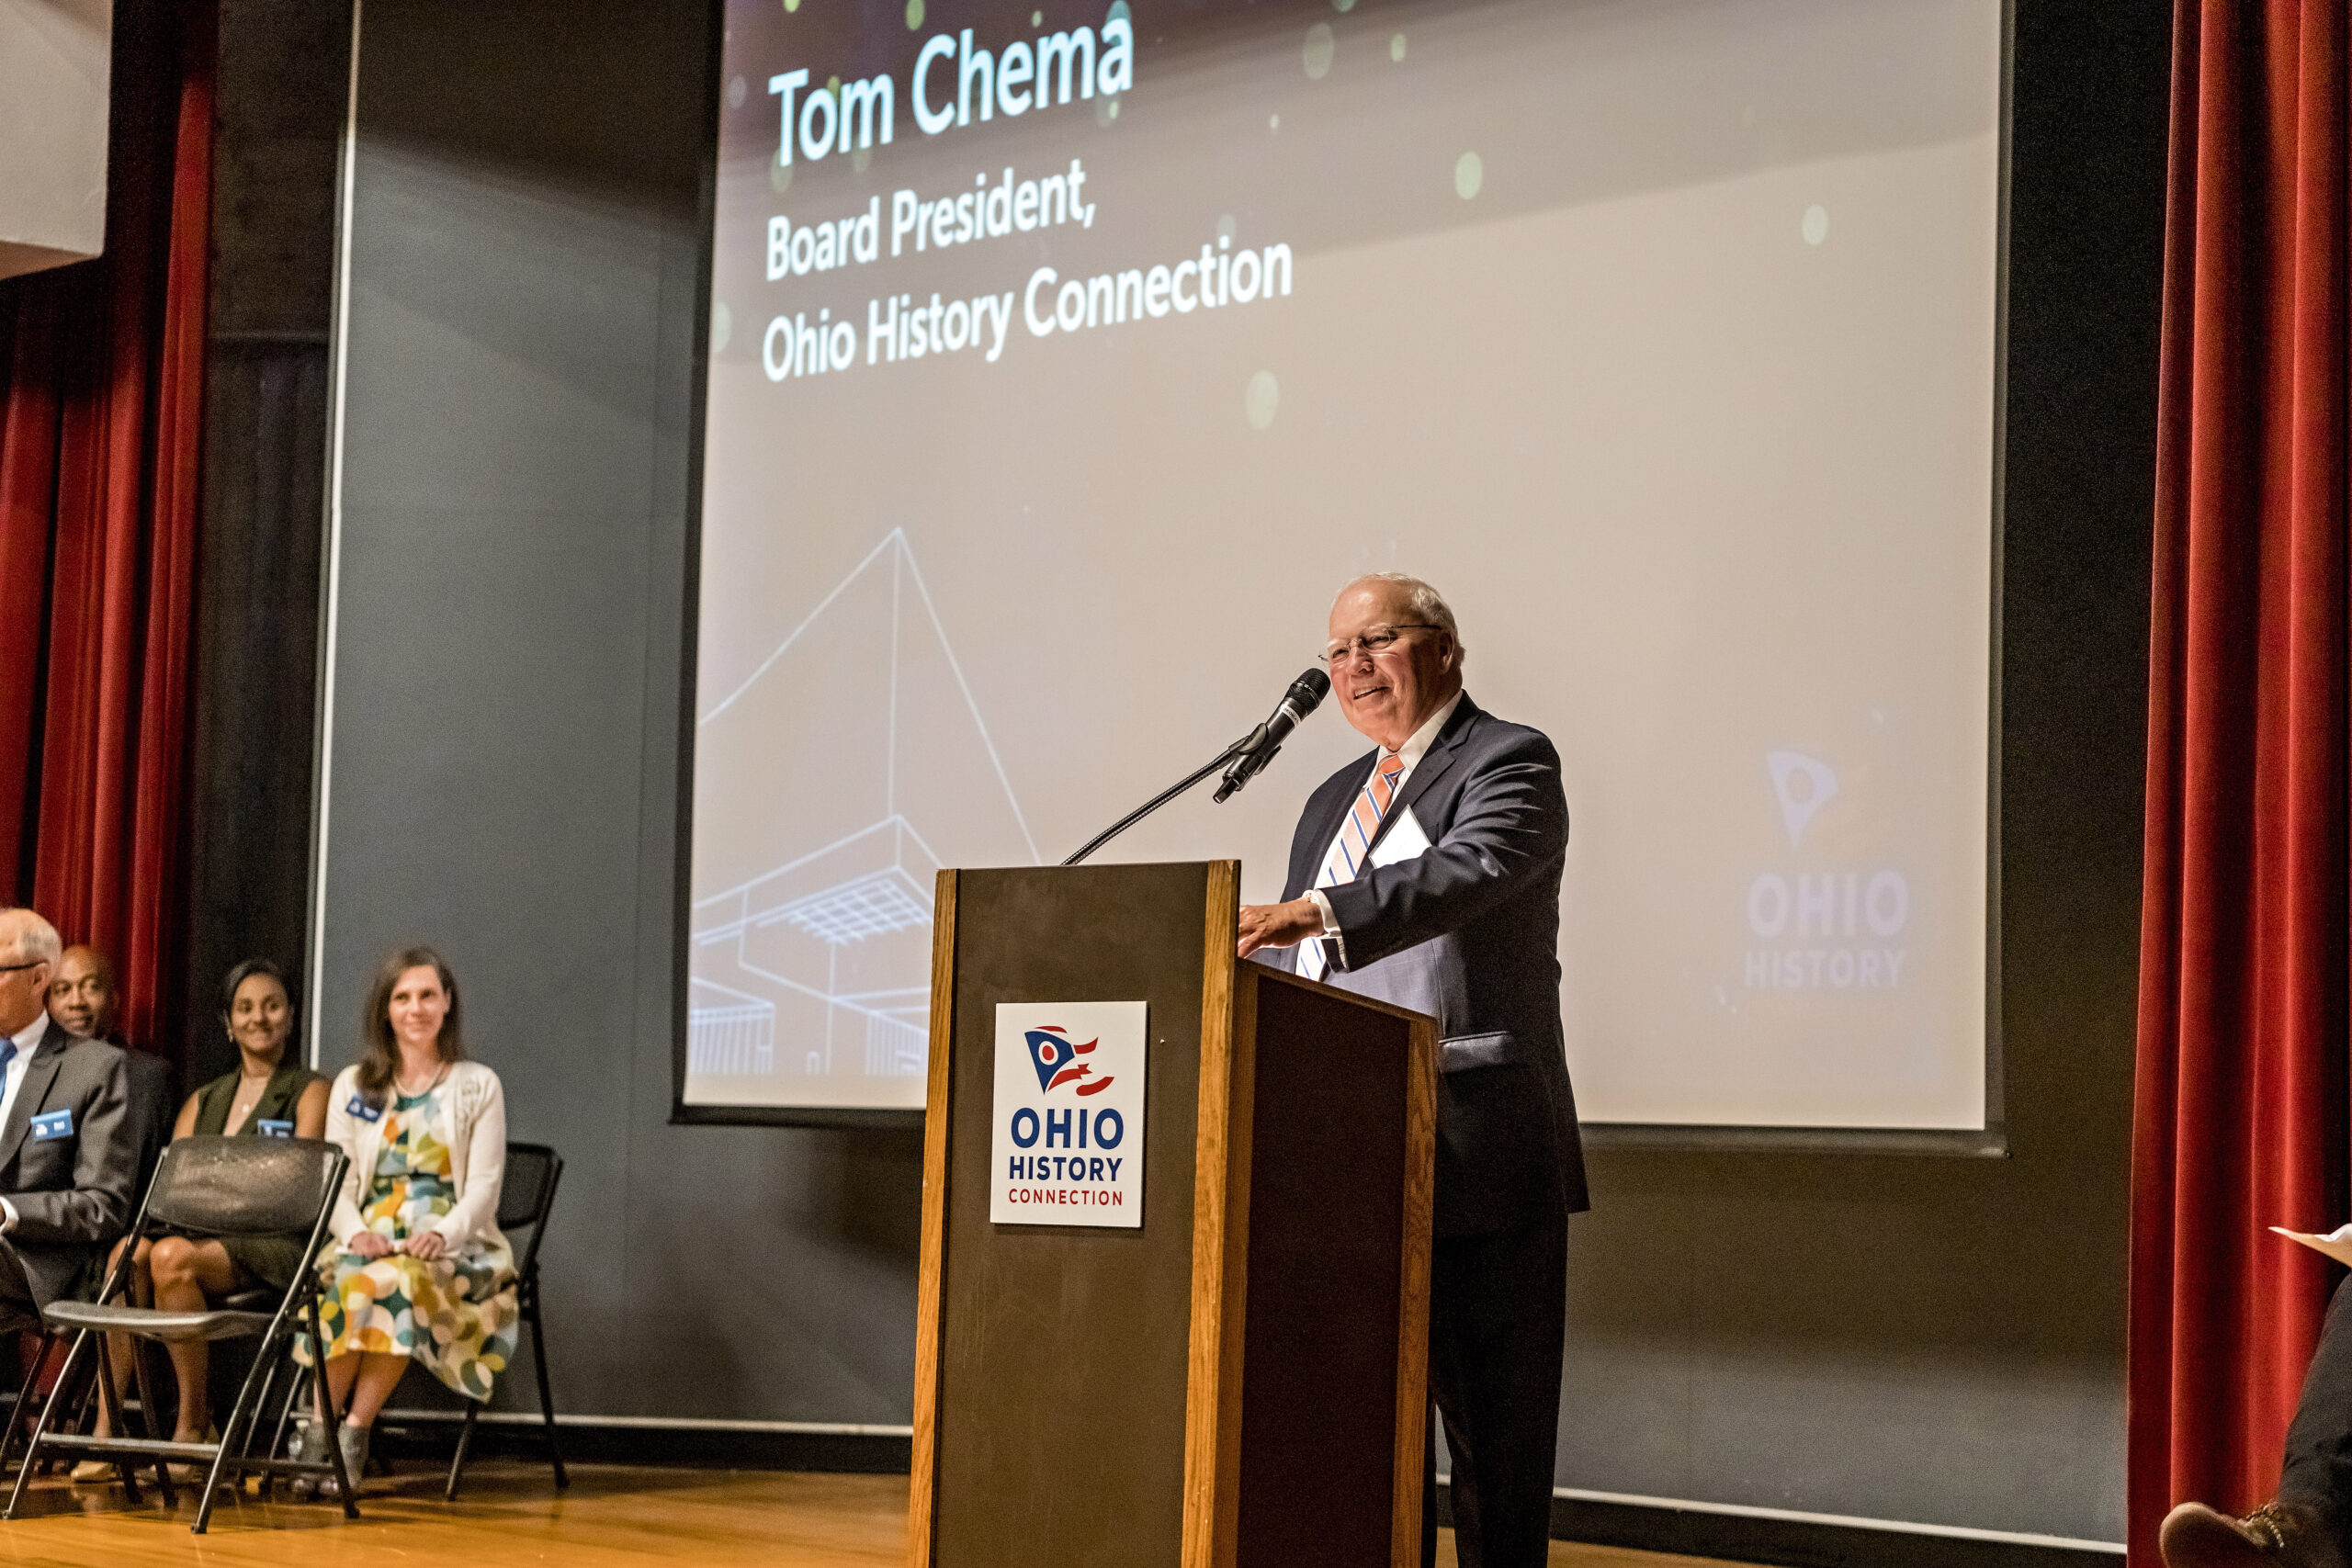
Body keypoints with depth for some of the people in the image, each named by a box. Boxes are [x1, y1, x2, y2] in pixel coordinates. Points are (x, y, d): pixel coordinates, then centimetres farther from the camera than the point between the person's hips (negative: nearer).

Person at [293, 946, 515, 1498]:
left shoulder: (478, 1086, 10)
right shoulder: (353, 1086, 16)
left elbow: (483, 1187, 1)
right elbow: (335, 1182, 7)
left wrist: (443, 1234, -20)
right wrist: (356, 1233, -15)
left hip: (454, 1249, -2)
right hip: (371, 1243, 2)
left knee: (396, 1283, -36)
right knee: (348, 1287, -35)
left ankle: (354, 1432, -31)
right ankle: (316, 1432, -30)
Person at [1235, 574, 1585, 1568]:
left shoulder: (1509, 763, -3)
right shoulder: (1332, 802, 22)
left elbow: (1465, 871, -23)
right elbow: (1299, 969, 26)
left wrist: (1316, 913, -37)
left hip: (1476, 1147, -7)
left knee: (1494, 1426, -4)